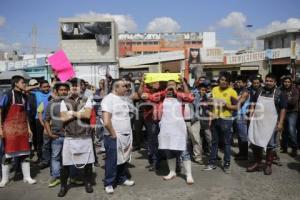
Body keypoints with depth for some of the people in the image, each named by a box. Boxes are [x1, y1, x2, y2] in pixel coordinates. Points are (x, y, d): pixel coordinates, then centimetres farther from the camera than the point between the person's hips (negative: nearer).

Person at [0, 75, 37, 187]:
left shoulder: (24, 97, 11)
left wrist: (28, 128, 11)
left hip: (23, 128, 5)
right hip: (10, 128, -5)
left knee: (25, 153, 7)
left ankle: (27, 177, 16)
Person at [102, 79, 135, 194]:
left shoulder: (123, 99, 10)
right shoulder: (109, 99, -14)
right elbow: (106, 122, -22)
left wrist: (128, 133, 11)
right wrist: (114, 134, -16)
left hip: (126, 135, 7)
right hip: (114, 137, -7)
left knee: (124, 159, 17)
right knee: (112, 161, 3)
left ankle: (122, 179, 33)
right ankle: (109, 183, 17)